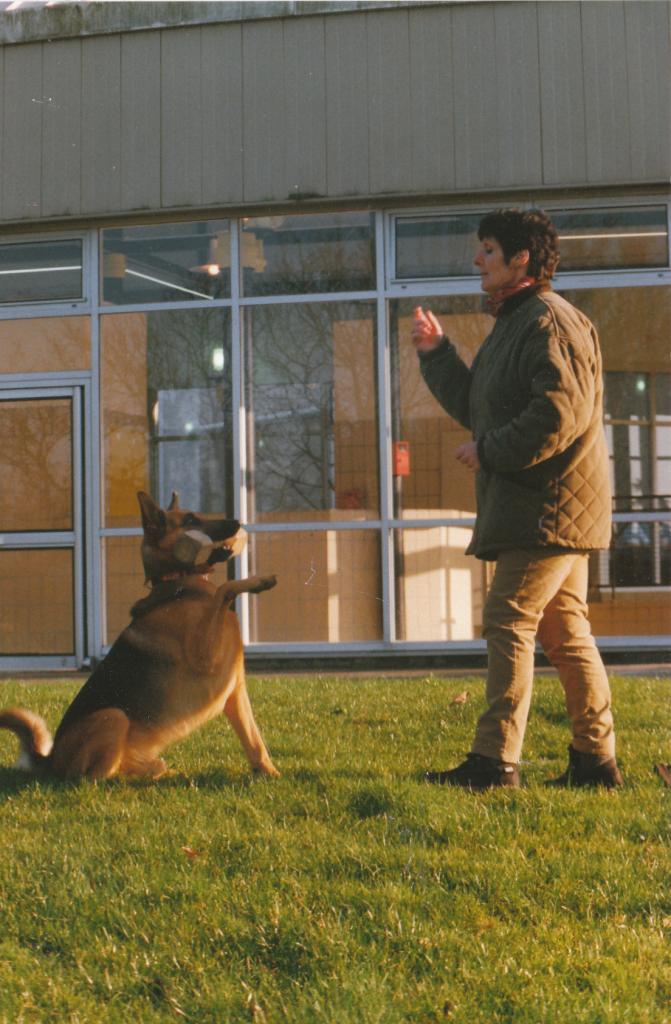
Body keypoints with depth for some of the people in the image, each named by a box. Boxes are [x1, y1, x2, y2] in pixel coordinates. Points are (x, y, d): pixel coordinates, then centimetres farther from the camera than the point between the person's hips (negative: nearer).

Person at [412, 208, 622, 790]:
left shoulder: (551, 320, -12)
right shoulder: (513, 325, 21)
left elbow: (561, 413, -23)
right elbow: (478, 409, 25)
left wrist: (489, 452, -15)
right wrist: (435, 353, 17)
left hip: (551, 505, -10)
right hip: (536, 506, 10)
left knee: (509, 621, -12)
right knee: (564, 631, 10)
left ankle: (495, 760, -11)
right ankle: (597, 760, 14)